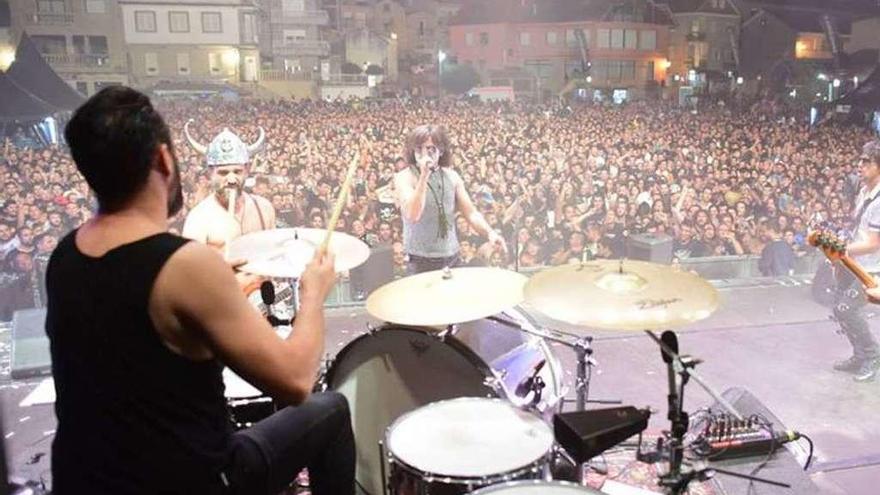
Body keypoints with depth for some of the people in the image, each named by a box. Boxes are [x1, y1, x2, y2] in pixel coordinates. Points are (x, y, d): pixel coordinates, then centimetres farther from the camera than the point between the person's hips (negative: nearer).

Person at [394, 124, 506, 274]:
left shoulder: (452, 176, 5)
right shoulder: (404, 177, -9)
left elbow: (470, 212, 4)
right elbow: (412, 215, -23)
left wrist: (489, 232, -13)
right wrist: (424, 176, -26)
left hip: (451, 256, 5)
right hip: (421, 259, -4)